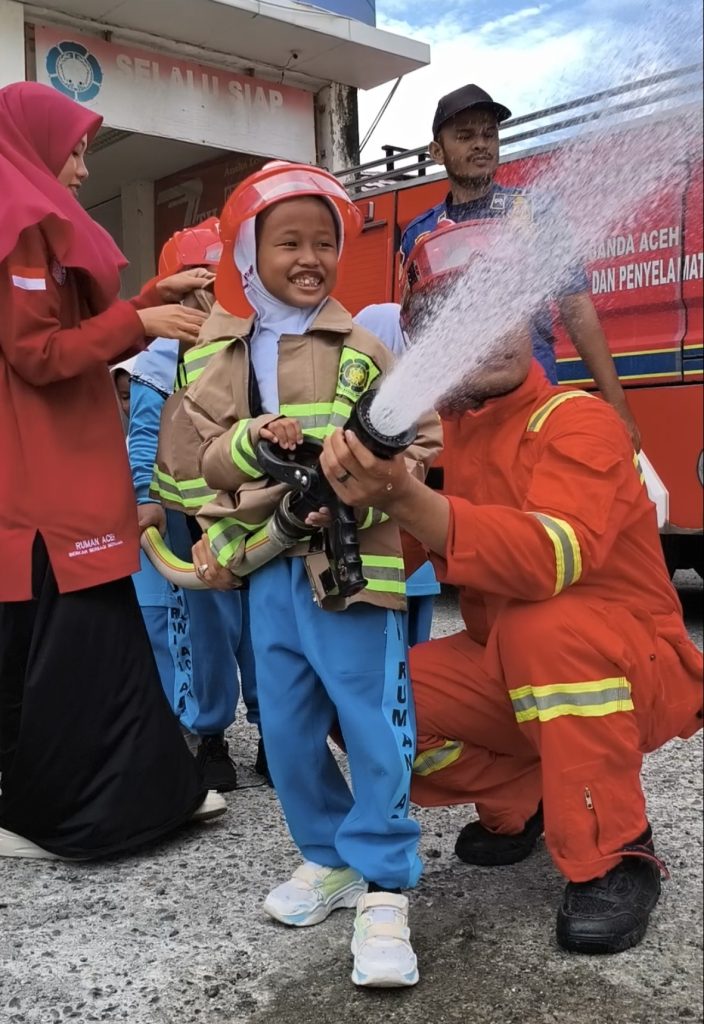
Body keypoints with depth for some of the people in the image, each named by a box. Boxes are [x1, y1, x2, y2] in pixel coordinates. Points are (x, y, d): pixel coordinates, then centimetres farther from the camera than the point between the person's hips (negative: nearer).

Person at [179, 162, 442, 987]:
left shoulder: (362, 348, 0)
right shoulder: (230, 361, 11)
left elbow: (418, 441, -5)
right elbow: (209, 454, 7)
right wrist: (251, 442, -14)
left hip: (351, 559, -4)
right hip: (270, 564, 4)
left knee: (372, 721, -5)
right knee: (287, 724, 10)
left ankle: (383, 885, 7)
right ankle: (327, 855, 29)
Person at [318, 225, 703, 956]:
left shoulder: (579, 423, -21)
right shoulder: (432, 433, -1)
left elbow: (551, 559, -39)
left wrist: (403, 497, -51)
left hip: (634, 670, -6)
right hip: (508, 672, 6)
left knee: (546, 626, -38)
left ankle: (614, 858, -17)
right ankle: (523, 800, 11)